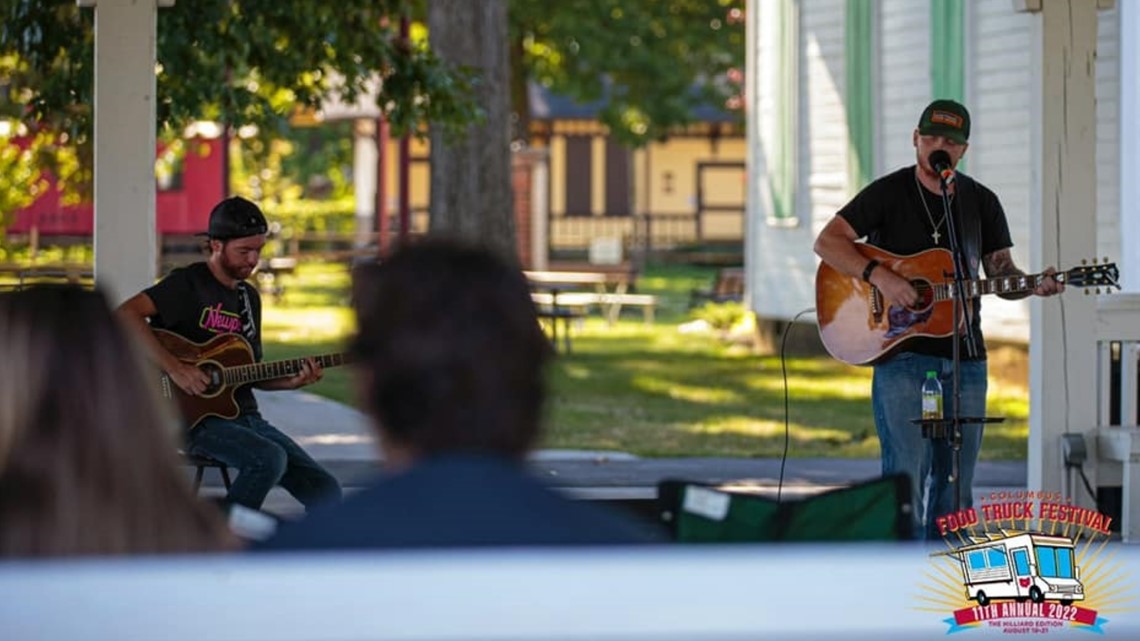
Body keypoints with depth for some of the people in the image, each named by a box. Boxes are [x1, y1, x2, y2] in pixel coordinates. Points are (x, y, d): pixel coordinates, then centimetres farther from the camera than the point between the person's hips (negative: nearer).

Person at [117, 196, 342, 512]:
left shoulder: (249, 297, 17)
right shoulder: (188, 284, -7)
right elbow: (126, 314, -21)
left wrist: (292, 381, 1)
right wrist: (174, 368, -25)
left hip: (247, 417, 7)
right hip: (198, 419, -7)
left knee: (325, 492, -7)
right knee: (270, 459, -34)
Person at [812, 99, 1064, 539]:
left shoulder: (982, 202, 11)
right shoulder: (889, 193, -2)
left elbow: (1001, 272, 14)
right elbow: (827, 242, -8)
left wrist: (1033, 285, -8)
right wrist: (879, 276, -21)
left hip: (965, 358, 5)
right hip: (902, 355, -5)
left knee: (955, 482, 7)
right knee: (905, 477, -10)